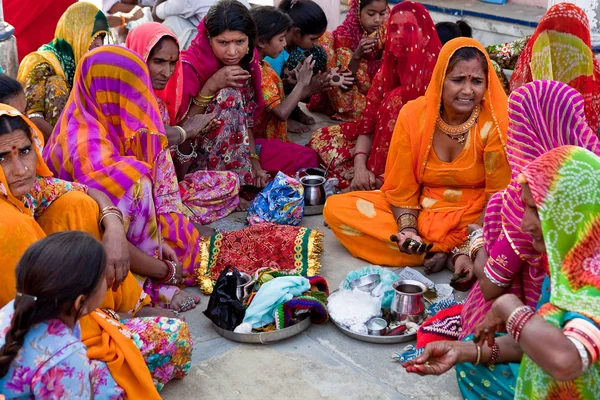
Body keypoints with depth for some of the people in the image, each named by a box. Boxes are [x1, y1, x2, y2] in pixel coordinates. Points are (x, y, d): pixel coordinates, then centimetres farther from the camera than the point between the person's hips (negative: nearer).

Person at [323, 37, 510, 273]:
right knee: (336, 208, -15)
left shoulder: (495, 123, -15)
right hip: (419, 210, 4)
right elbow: (402, 187, -4)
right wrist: (407, 229, -21)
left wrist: (472, 251, -22)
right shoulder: (413, 114, -9)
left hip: (476, 217, -3)